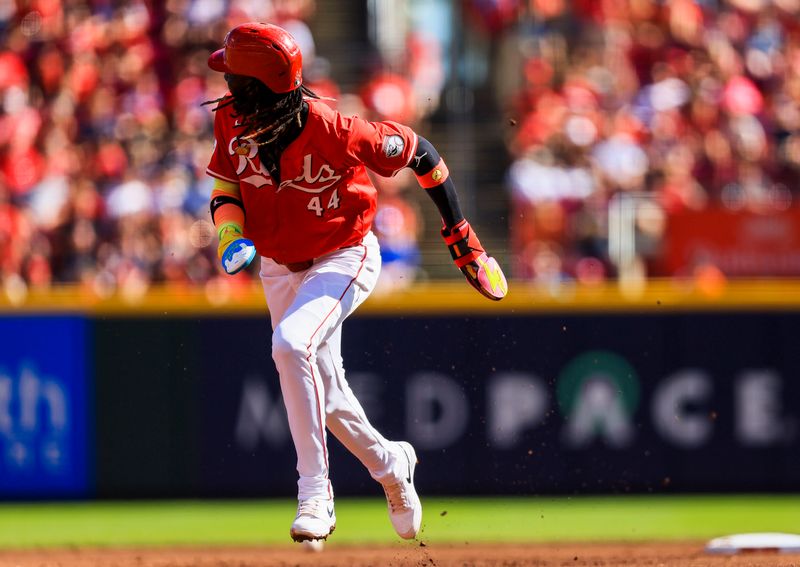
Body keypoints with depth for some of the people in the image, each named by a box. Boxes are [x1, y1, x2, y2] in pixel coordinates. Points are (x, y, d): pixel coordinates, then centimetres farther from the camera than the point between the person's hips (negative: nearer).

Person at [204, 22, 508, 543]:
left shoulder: (333, 132, -31)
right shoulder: (232, 121, -15)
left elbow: (418, 152, -17)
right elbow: (225, 182, 3)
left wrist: (460, 233, -9)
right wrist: (232, 237, -18)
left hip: (344, 259, -7)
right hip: (279, 268, 7)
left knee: (292, 344, -32)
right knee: (321, 387, 16)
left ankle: (314, 491, -25)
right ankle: (390, 463, 44)